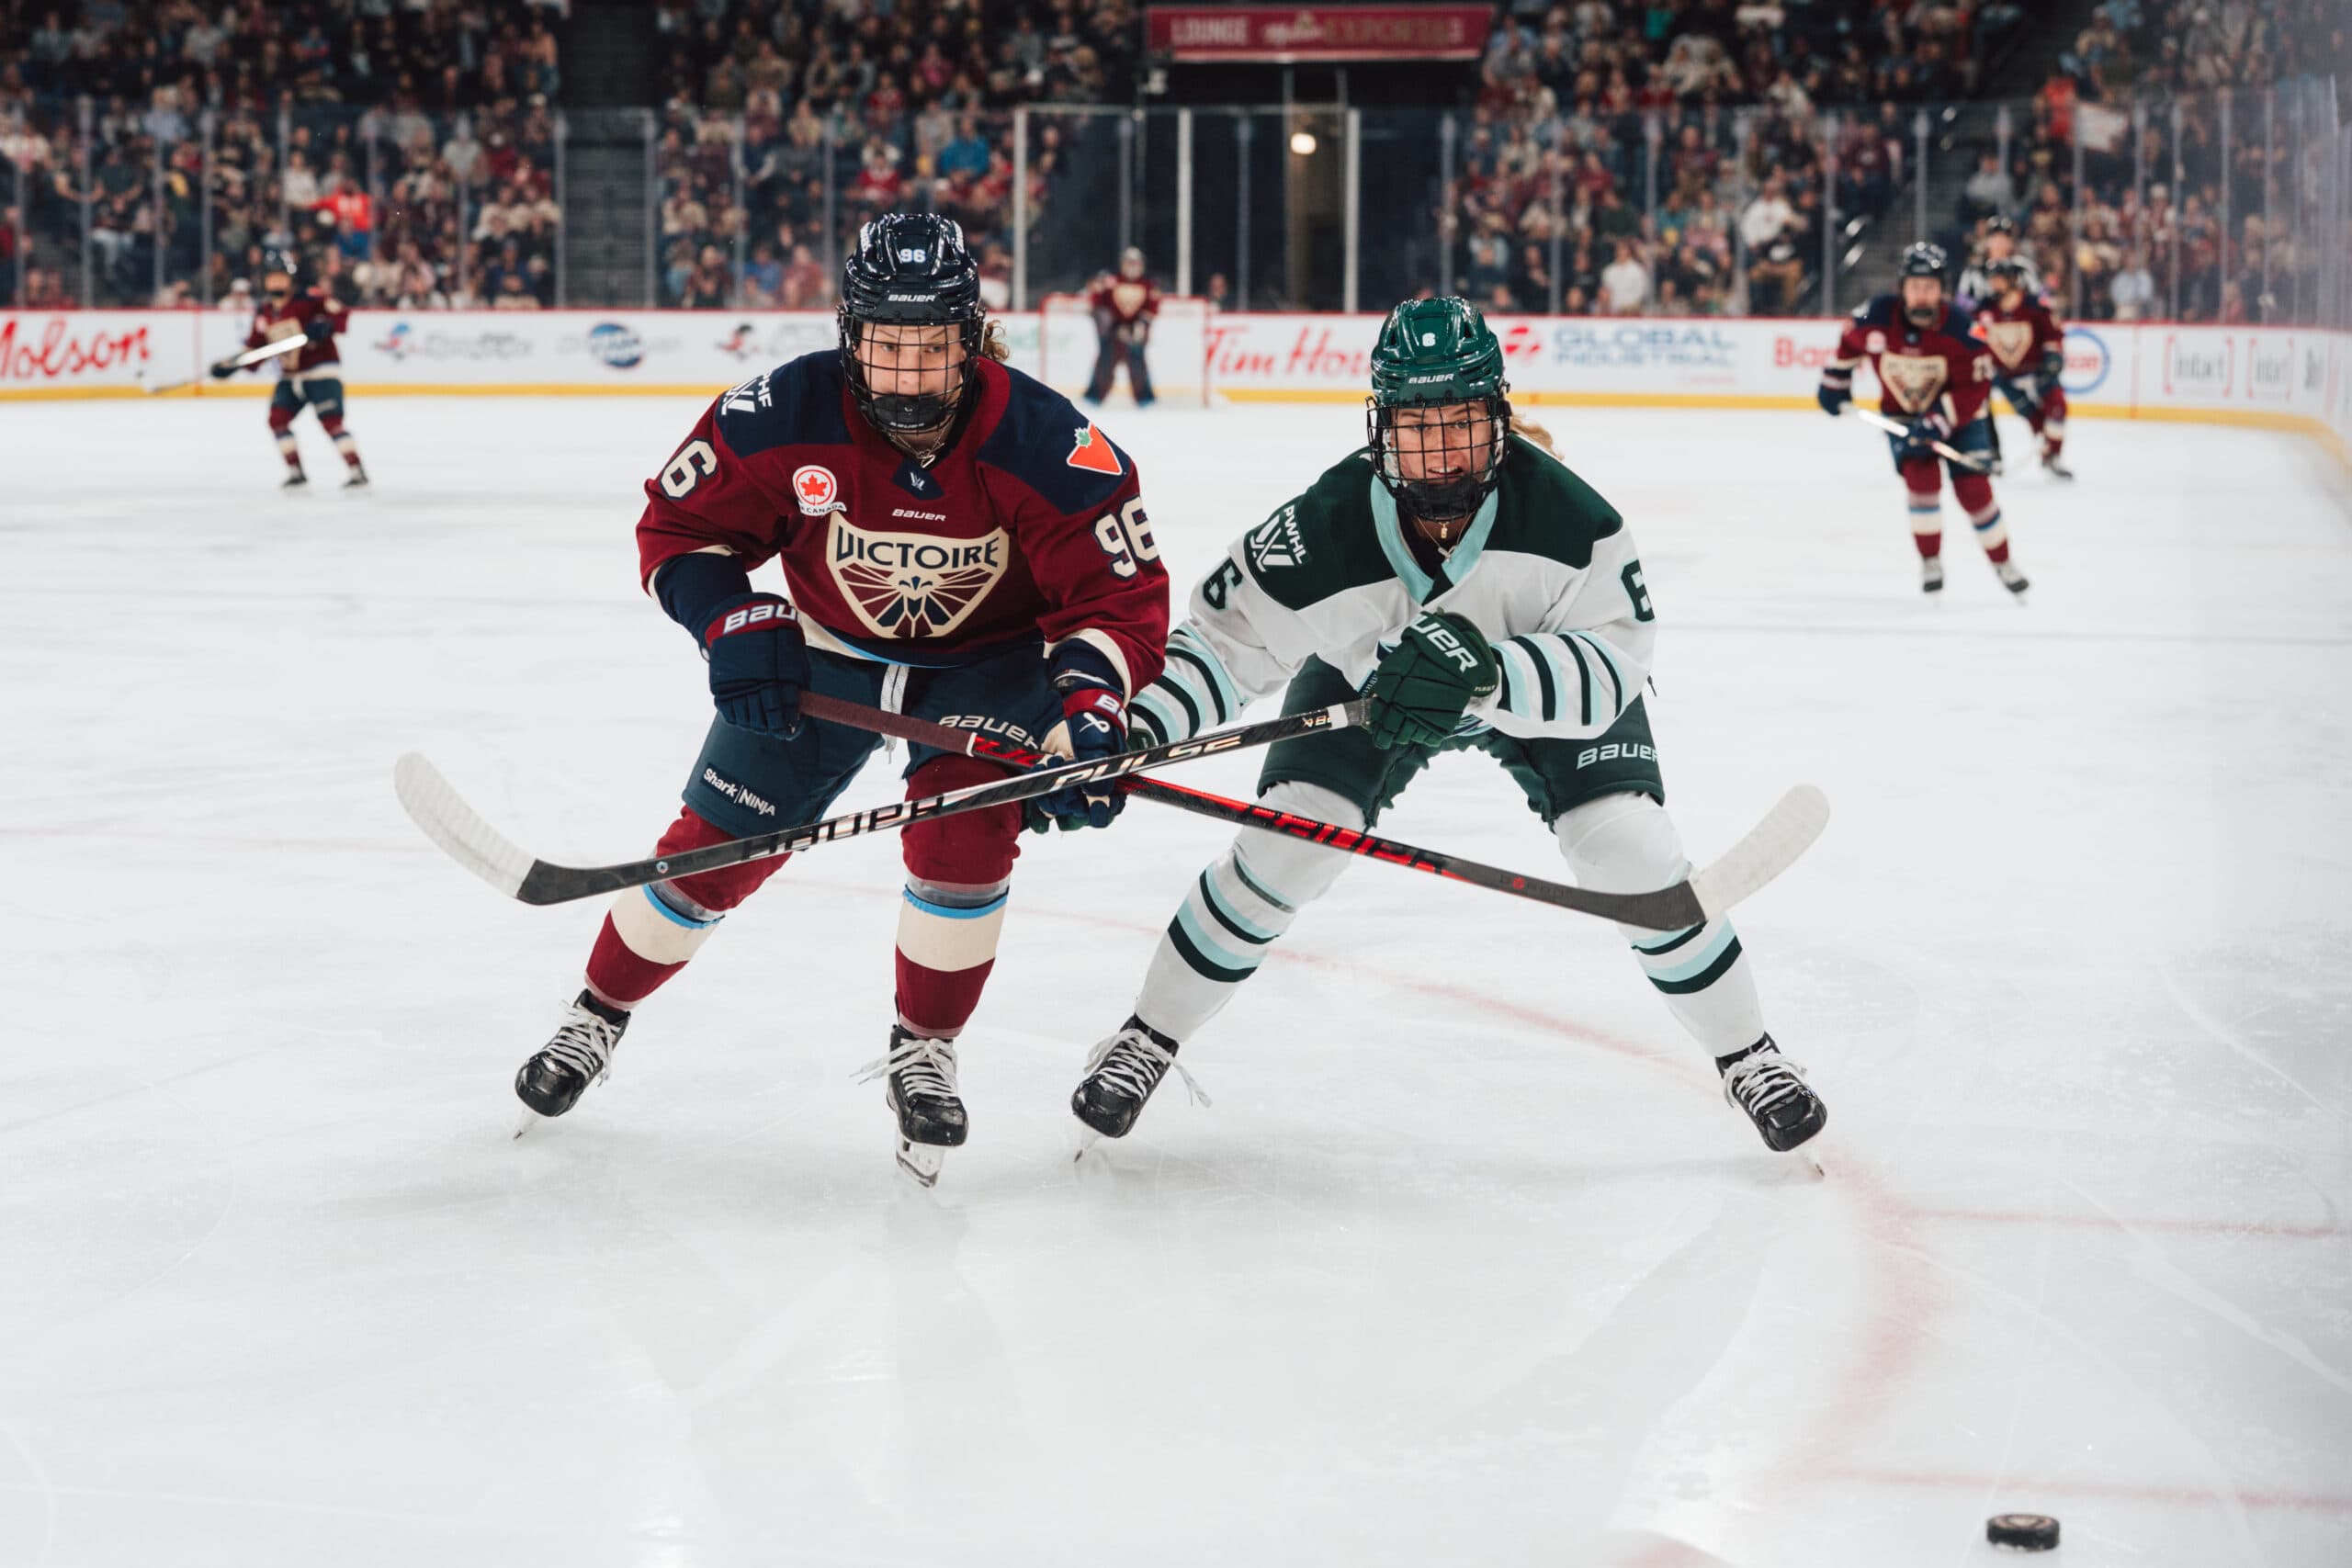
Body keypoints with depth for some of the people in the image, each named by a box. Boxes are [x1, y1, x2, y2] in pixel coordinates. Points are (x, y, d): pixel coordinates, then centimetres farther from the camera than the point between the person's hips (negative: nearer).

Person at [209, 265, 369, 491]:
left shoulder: (307, 300, -11)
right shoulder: (263, 316, 9)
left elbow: (340, 311, -16)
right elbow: (256, 350, 12)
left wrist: (326, 325, -35)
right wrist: (231, 364, -2)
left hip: (321, 370, -7)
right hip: (290, 376, 7)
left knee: (331, 422, -16)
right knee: (277, 419, -1)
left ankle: (358, 472, -13)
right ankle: (296, 473, 10)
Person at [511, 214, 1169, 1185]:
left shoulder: (1047, 446, -29)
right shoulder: (784, 418, -27)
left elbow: (1121, 596, -23)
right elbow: (679, 526, -12)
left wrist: (1089, 712, -39)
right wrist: (735, 625, -27)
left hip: (988, 657, -1)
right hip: (824, 647, 1)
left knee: (965, 831, -23)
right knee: (719, 841, 1)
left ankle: (923, 1052, 1)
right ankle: (598, 1014, 25)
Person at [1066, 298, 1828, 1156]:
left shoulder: (1563, 512, -37)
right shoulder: (1324, 528, -33)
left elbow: (1612, 657, -37)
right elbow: (1226, 633, -21)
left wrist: (1488, 677, -53)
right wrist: (1134, 731, -35)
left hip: (1542, 681, -1)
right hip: (1364, 679, 1)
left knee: (1632, 852, -15)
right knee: (1281, 850, -12)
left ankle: (1746, 1054, 8)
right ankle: (1146, 1039, 9)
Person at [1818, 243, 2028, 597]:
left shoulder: (1960, 328, -26)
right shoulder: (1878, 317, -20)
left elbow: (1975, 388, -23)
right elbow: (1850, 342, 3)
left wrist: (1938, 422, -31)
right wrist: (1834, 382, 9)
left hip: (1957, 412, -1)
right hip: (1902, 414, 1)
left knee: (1973, 488, -8)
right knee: (1921, 478, -19)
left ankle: (2002, 563, 12)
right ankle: (1930, 562, 0)